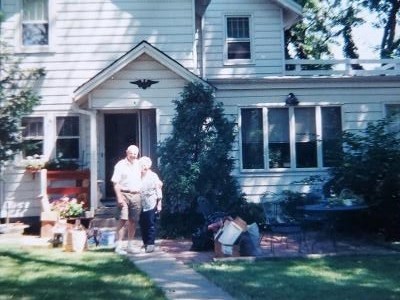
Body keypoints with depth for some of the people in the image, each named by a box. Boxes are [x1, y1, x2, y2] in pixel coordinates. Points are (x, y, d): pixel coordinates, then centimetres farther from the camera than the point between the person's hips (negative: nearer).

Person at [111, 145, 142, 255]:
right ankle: (118, 246, -6)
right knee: (123, 219, -10)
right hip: (124, 194, -5)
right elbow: (115, 183, -6)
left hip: (136, 195, 5)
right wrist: (119, 197, -15)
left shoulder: (138, 164, 13)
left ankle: (130, 245, 16)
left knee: (133, 221, 7)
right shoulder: (120, 165, -1)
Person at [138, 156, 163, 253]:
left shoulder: (153, 176, 2)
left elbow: (158, 191, 3)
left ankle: (150, 244, 1)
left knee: (151, 225, -3)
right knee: (142, 225, 7)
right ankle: (145, 243, 18)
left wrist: (159, 204, -1)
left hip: (151, 205, -3)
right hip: (141, 205, 3)